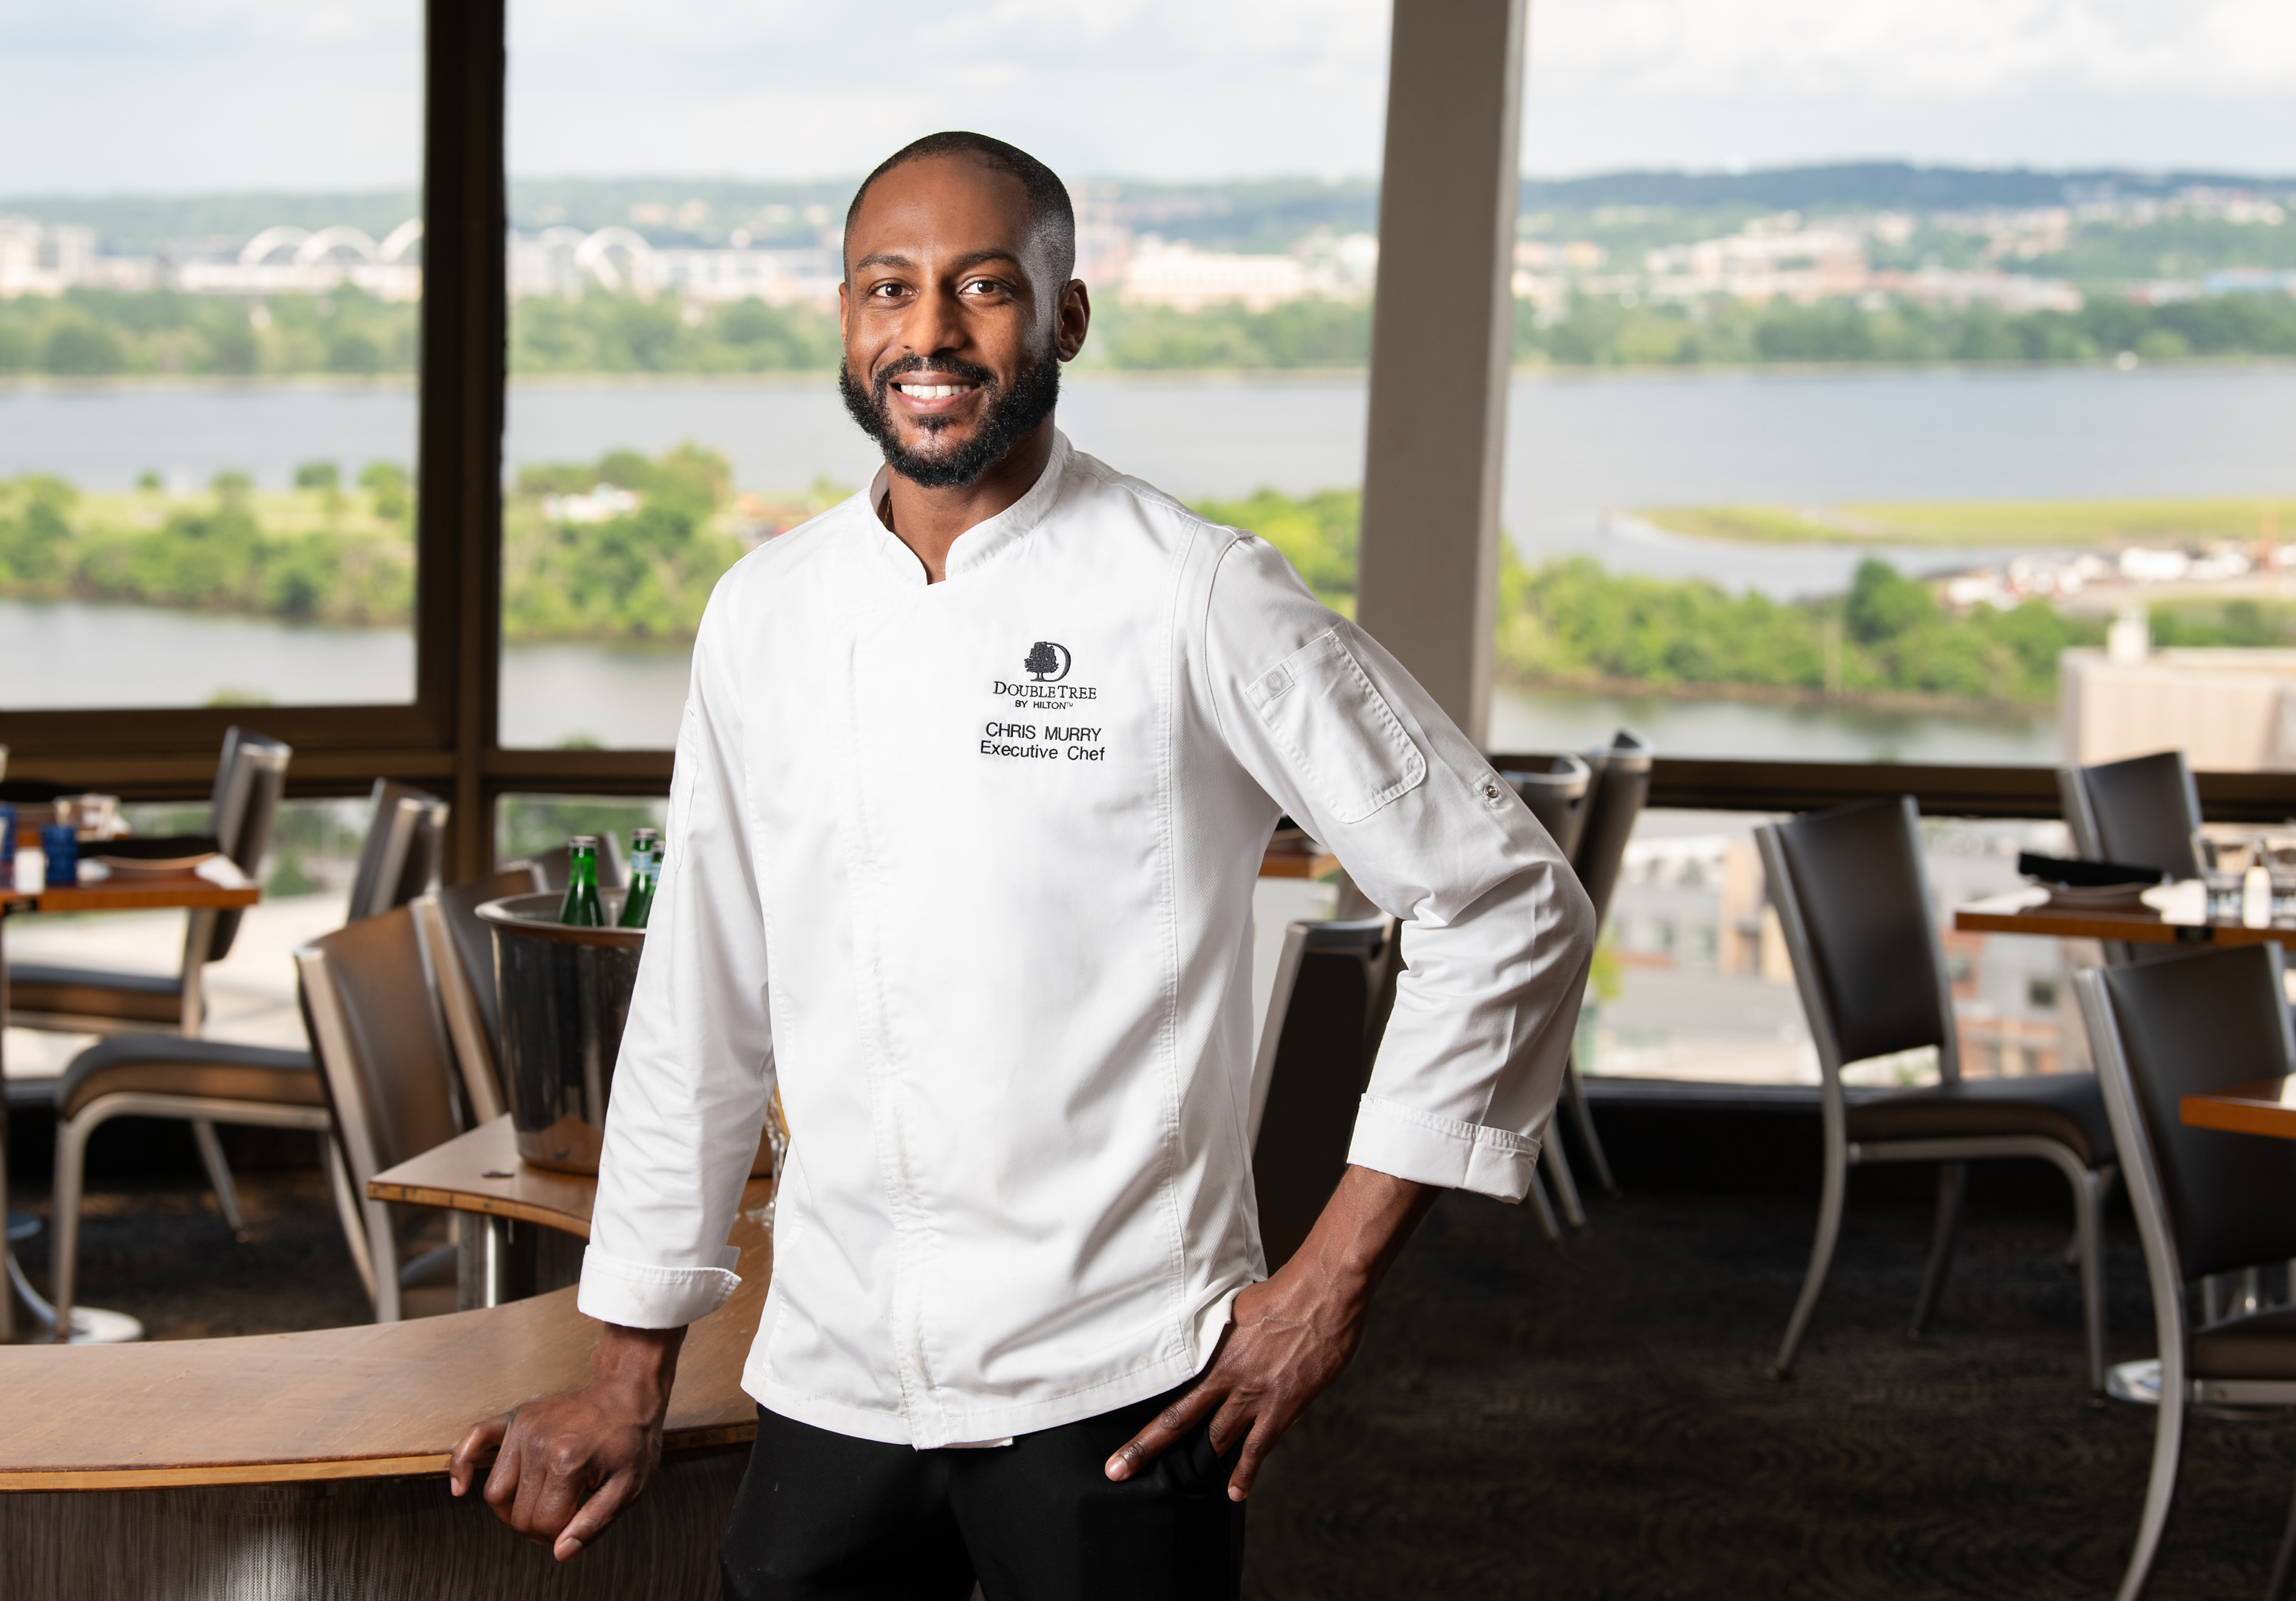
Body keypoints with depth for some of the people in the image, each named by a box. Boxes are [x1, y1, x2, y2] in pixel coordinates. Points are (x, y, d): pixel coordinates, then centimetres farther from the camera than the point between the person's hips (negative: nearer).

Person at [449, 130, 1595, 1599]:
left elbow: (1508, 904, -6)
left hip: (1114, 1389, -4)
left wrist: (1333, 1286, -8)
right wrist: (632, 1374, 13)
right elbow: (703, 1007, 13)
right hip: (833, 1385, 4)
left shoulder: (1200, 602, -7)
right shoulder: (765, 614, 7)